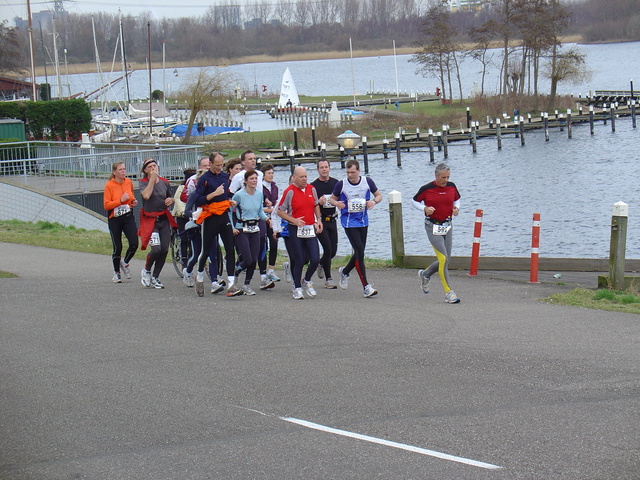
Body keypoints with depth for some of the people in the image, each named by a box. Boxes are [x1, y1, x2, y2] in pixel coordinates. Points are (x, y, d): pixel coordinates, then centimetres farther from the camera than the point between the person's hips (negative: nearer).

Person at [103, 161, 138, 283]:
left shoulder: (129, 182, 5)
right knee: (117, 247, 2)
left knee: (134, 244, -10)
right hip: (114, 219, -3)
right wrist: (120, 200, -22)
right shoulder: (109, 185, -9)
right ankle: (116, 273, 19)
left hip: (128, 218, 3)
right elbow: (106, 205, -13)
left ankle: (125, 263, 18)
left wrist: (134, 202, 3)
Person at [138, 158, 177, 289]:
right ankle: (146, 270, 11)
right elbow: (146, 195, -24)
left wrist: (170, 200, 0)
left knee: (164, 249, -1)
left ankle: (155, 278, 14)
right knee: (156, 249, -18)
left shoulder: (164, 182, 10)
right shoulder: (143, 182, -4)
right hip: (150, 220, -5)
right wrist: (152, 178, -19)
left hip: (164, 219, 5)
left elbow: (171, 197, 24)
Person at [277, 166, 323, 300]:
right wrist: (294, 220, -15)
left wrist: (318, 219, 8)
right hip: (296, 230, -4)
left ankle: (307, 281, 23)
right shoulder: (290, 191, -7)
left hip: (310, 230, 4)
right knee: (299, 261, -1)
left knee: (315, 260, -4)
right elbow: (280, 211, -4)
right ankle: (297, 288, 16)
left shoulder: (311, 189, 8)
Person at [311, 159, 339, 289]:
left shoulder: (335, 183, 7)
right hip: (320, 221, -4)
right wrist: (319, 202, -24)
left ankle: (321, 263, 38)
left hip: (332, 220, 4)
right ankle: (328, 279, -1)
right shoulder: (313, 186, -4)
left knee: (333, 250, 5)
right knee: (328, 249, -11)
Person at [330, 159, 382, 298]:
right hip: (349, 222, -4)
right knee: (360, 251, -13)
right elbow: (332, 198, 8)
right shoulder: (341, 185, -7)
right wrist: (337, 203, -16)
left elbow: (379, 195, 11)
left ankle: (345, 271, 43)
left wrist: (374, 201, -12)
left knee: (359, 252, 12)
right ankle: (366, 287, -12)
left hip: (363, 222, 4)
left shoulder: (367, 182, -2)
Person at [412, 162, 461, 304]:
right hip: (433, 227, -5)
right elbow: (415, 201, 5)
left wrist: (456, 208, -1)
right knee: (443, 258, -14)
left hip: (447, 226, 5)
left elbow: (457, 199, 20)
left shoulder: (451, 187, 3)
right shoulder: (426, 189, -9)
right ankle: (448, 293, -10)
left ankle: (425, 274, 38)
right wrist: (425, 209, -13)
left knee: (445, 260, 9)